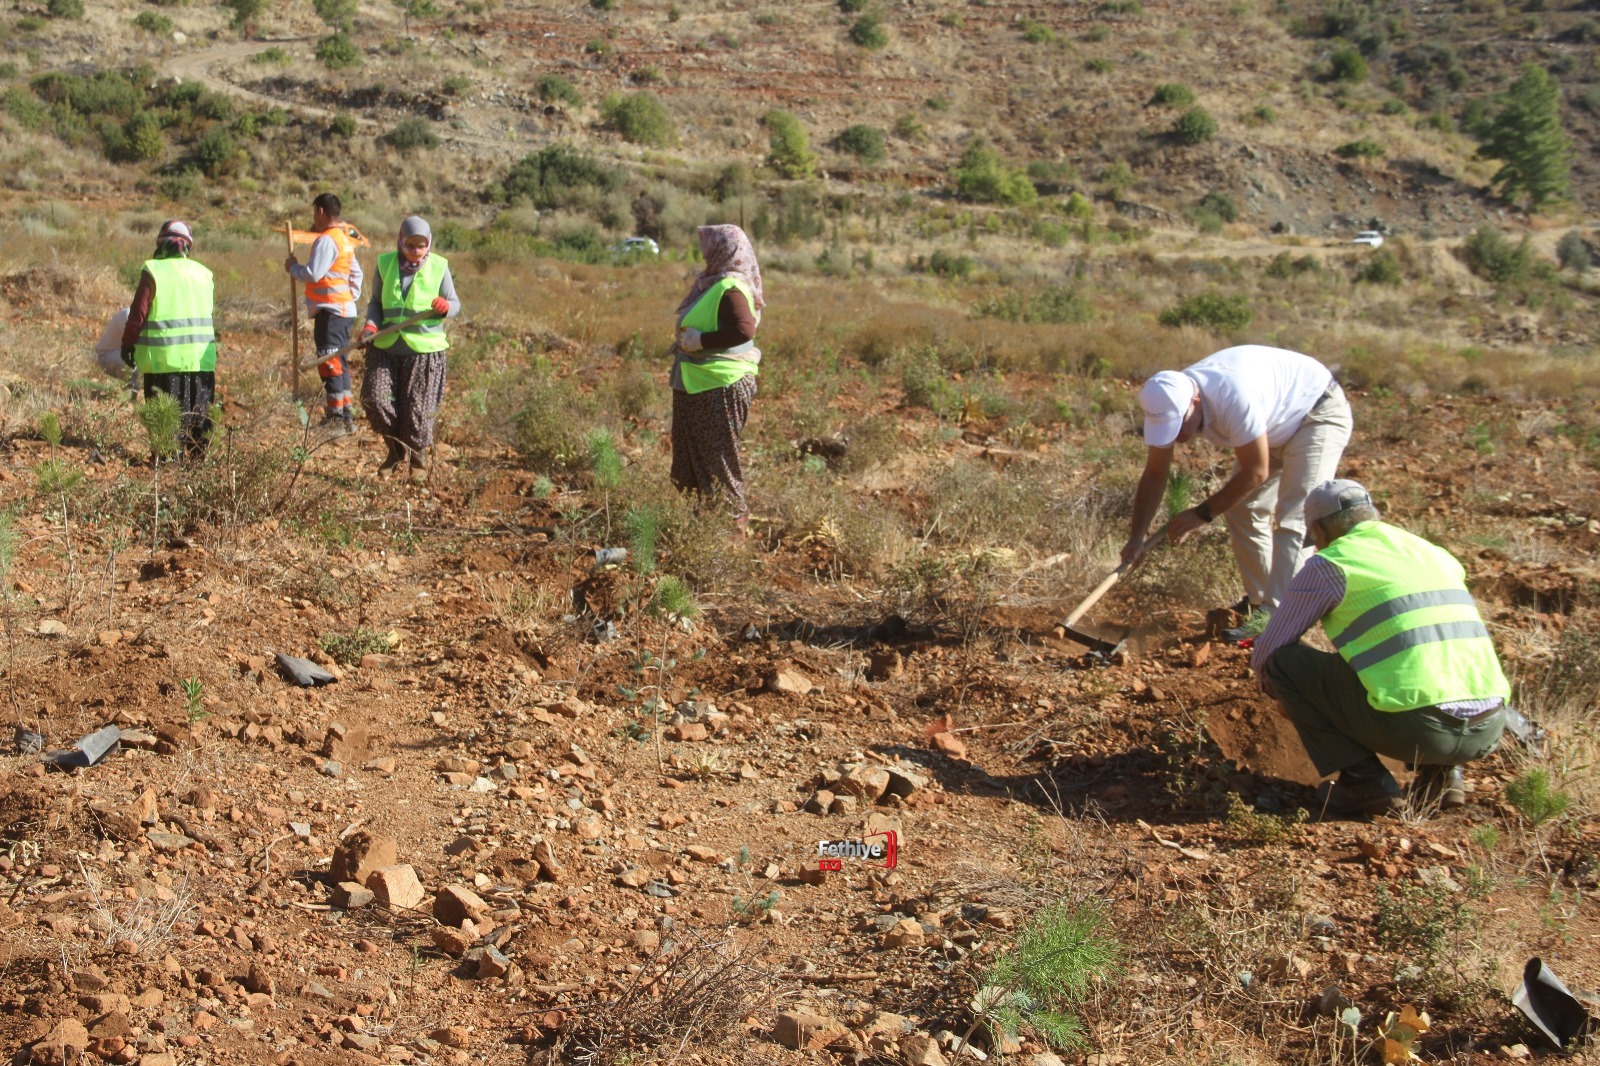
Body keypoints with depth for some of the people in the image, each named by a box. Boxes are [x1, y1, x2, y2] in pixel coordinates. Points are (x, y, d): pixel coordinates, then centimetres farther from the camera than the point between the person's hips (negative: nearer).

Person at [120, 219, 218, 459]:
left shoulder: (153, 272, -9)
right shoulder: (204, 273, 6)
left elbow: (138, 312, -8)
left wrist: (128, 344, 2)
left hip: (165, 357, -4)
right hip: (201, 357, 4)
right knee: (199, 411, 13)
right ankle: (198, 455, 19)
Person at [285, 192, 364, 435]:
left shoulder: (326, 240, -14)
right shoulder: (345, 240, 17)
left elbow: (313, 274, -20)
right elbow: (357, 274, 22)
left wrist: (292, 267, -3)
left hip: (330, 311, -10)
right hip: (344, 310, 10)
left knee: (329, 362, -7)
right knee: (339, 362, 15)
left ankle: (336, 416, -6)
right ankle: (346, 413, 19)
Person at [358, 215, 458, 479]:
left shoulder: (438, 267, -2)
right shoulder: (386, 264, 3)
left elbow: (456, 304, 4)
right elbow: (376, 302, 13)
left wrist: (445, 307, -19)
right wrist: (370, 325, -5)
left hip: (424, 349, -2)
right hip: (386, 346, 2)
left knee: (417, 409, 0)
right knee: (374, 397, -10)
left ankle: (417, 459, 23)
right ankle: (396, 447, 14)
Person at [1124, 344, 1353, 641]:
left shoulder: (1232, 396, -40)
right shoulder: (1168, 404, -18)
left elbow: (1256, 472, -29)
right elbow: (1154, 475, -8)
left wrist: (1202, 513, -21)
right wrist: (1137, 537, -14)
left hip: (1319, 413, -8)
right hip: (1277, 421, 8)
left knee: (1292, 520, -16)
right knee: (1241, 508, 7)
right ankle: (1259, 599, 19)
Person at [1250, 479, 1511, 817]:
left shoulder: (1328, 565, 4)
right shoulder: (1435, 553, 22)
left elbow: (1265, 652, 10)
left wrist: (1285, 695, 32)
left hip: (1415, 727, -6)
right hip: (1489, 732, 6)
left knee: (1282, 660, 7)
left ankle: (1362, 780, 3)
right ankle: (1441, 772, 14)